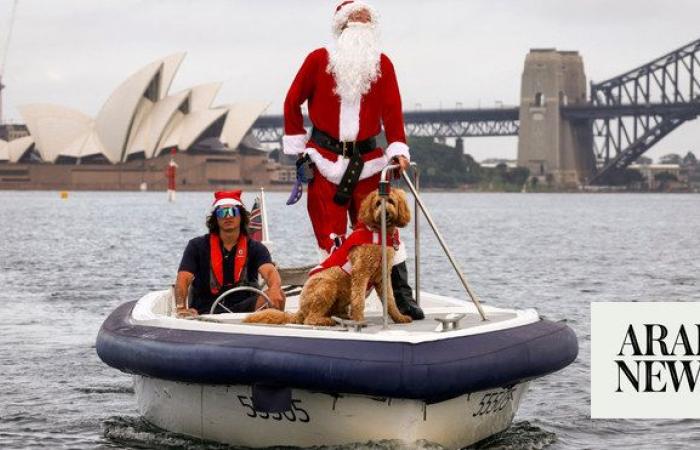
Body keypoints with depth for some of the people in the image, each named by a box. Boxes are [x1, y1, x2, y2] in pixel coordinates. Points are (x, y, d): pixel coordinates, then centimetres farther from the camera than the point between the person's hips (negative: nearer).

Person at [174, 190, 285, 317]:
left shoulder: (255, 248, 8)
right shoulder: (197, 246, 7)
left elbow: (269, 271, -12)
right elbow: (183, 279, -5)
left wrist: (275, 289, -39)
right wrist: (181, 308, -27)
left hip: (243, 310, 1)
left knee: (277, 295, -26)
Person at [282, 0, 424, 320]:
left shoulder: (381, 64, 7)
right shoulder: (319, 59, 2)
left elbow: (392, 110, 0)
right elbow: (292, 103, 9)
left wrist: (398, 150, -12)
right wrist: (297, 147, 6)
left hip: (368, 160, 2)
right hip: (325, 160, -1)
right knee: (330, 236, -2)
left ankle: (402, 299, 6)